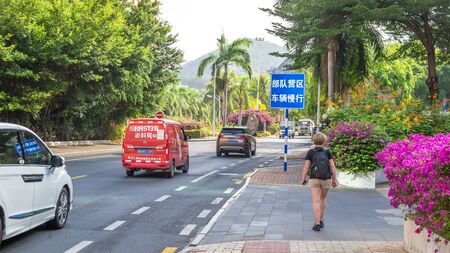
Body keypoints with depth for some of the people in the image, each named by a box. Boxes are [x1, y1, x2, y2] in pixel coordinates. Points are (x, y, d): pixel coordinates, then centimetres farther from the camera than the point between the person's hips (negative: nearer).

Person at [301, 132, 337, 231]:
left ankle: (317, 224, -10)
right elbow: (332, 167, -6)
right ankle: (321, 221, 26)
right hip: (326, 179, 2)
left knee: (316, 201, -2)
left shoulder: (310, 152, -6)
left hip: (314, 179, -2)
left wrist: (303, 178, 6)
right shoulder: (328, 152, -3)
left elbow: (306, 167, -7)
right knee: (323, 198, 22)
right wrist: (334, 179, 4)